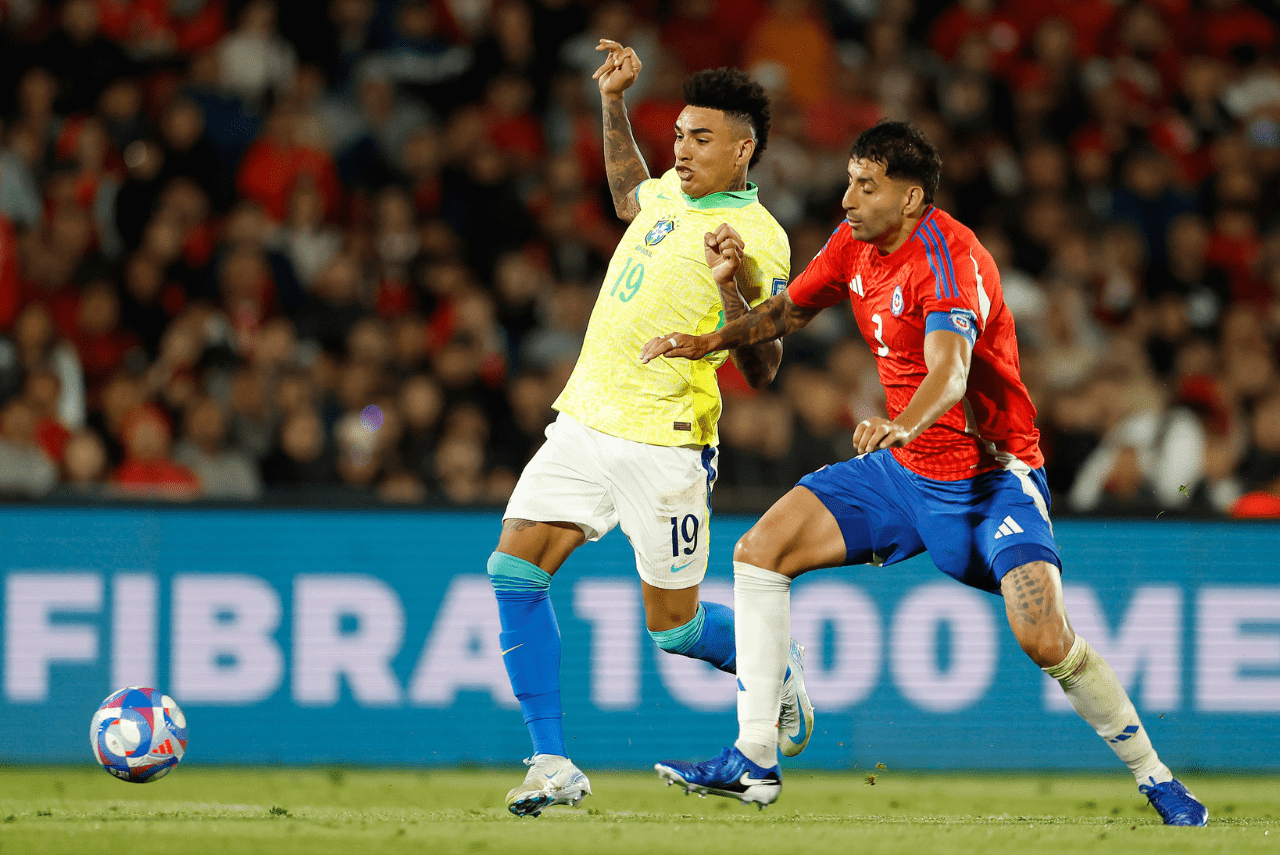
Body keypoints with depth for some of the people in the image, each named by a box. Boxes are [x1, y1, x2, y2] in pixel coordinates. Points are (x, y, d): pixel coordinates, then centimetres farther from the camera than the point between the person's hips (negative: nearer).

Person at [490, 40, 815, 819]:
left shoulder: (759, 241, -11)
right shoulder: (673, 192, 11)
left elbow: (762, 371, -16)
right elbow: (628, 193, 38)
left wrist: (731, 287, -30)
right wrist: (614, 102, 29)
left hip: (664, 443, -7)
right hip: (584, 422, 7)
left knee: (674, 627, 2)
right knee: (514, 570, -9)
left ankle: (778, 668, 35)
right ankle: (553, 766, -7)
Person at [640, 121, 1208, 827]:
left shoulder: (947, 257, -23)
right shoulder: (855, 243, 1)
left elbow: (950, 371, -40)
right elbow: (790, 310, 20)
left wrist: (901, 426, -59)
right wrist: (710, 341, 5)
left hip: (991, 475, -7)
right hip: (904, 471, 8)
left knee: (1045, 640, -24)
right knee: (760, 551, -5)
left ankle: (1156, 779, -3)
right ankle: (754, 761, -1)